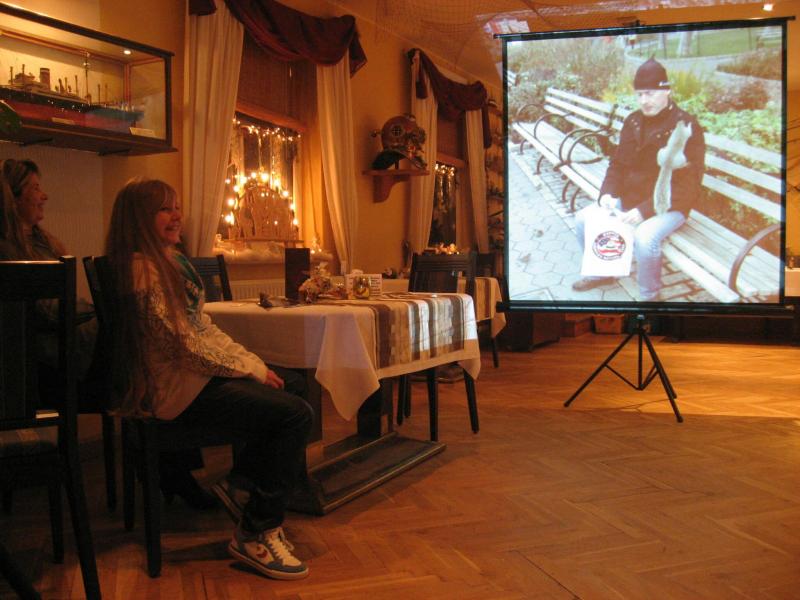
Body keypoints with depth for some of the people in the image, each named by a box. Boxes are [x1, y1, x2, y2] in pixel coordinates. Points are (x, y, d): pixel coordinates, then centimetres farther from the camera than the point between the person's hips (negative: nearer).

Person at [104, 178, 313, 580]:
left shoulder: (173, 259, 15)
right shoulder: (142, 270, -16)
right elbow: (185, 343, -20)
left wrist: (253, 362, 5)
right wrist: (252, 369, -12)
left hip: (196, 370, 11)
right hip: (178, 389, -10)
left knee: (290, 385, 13)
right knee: (295, 413, -19)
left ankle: (241, 482, 15)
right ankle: (255, 535, -9)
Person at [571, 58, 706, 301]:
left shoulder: (685, 127, -16)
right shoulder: (633, 121, 5)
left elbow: (688, 186, -20)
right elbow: (618, 164, 14)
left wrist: (645, 211, -27)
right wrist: (607, 193, -8)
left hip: (667, 206, -7)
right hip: (628, 199, 7)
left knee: (644, 238, -34)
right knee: (583, 220, -3)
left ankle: (649, 296, -8)